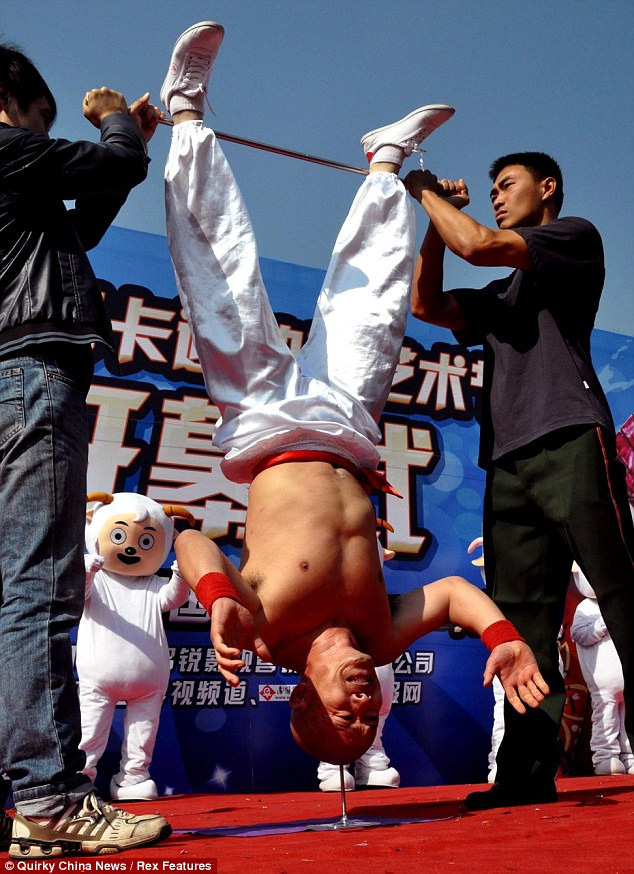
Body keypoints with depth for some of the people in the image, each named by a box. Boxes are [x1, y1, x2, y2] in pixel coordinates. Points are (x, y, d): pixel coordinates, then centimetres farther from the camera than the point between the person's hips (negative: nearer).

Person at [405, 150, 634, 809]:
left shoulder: (575, 235, 13)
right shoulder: (502, 296, 32)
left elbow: (478, 246, -2)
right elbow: (426, 304, 23)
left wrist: (425, 192, 13)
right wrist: (435, 218, 21)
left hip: (569, 441, -6)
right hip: (507, 462, 7)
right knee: (522, 623, 1)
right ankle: (528, 774, 5)